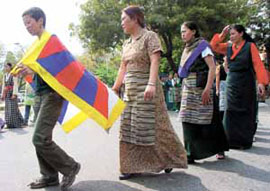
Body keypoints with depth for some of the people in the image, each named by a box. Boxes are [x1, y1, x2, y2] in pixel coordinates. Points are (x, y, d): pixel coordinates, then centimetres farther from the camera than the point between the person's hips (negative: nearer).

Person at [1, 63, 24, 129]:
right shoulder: (5, 75, 15)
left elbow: (15, 85, -11)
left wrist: (14, 94, -17)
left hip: (12, 93, -7)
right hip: (6, 94, 7)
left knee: (13, 108, -8)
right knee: (7, 108, 5)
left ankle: (15, 124, -3)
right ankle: (9, 124, 8)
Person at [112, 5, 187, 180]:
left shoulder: (150, 36, -6)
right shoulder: (126, 44, 16)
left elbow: (155, 62, -18)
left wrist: (151, 84, -30)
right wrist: (114, 89, 18)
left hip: (146, 90, -8)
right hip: (130, 91, 8)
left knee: (150, 127, -3)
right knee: (130, 128, 6)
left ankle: (169, 159, 17)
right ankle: (133, 166, 13)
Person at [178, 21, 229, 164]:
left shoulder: (202, 45, -5)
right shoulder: (187, 49, 17)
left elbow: (212, 68, -13)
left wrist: (207, 89, -21)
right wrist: (184, 88, 12)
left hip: (200, 89, -7)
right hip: (188, 89, 7)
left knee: (204, 119, -3)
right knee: (188, 120, 1)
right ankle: (191, 153, 5)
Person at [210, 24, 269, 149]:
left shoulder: (250, 46, -5)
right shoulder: (228, 47, 8)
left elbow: (258, 64, -11)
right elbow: (214, 46, 12)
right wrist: (222, 35, -1)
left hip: (245, 83, -4)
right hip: (231, 83, 4)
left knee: (246, 112, 3)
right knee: (231, 112, 2)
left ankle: (245, 141, 12)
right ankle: (233, 141, 8)